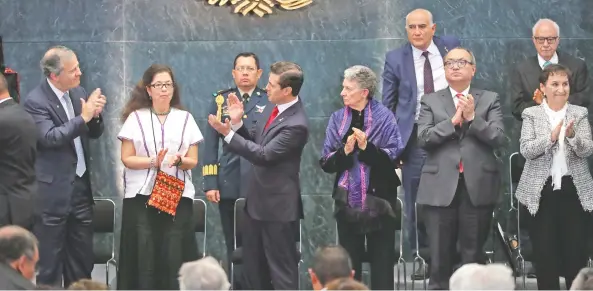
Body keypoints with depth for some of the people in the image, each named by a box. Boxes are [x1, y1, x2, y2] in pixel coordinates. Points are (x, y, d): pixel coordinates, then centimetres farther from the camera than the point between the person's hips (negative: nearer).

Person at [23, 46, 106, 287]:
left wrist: (95, 115, -8)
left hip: (81, 186, 7)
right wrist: (83, 117, -27)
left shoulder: (78, 92, 7)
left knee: (82, 260, 13)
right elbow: (50, 137, -25)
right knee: (50, 261, 1)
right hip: (53, 191, -7)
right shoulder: (36, 101, -14)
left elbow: (94, 133, 13)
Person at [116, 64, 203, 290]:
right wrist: (153, 162, -15)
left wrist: (179, 160, -14)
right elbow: (127, 159, 0)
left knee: (175, 256, -5)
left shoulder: (185, 119, 10)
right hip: (142, 195, -1)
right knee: (143, 255, -6)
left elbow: (193, 161, 8)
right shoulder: (136, 118, 4)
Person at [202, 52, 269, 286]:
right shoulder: (221, 100, 10)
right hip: (229, 185, 2)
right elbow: (210, 144, 8)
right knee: (233, 244, 5)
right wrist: (210, 183, 1)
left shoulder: (270, 101, 4)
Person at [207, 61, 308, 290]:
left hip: (278, 205, -9)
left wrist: (228, 133, -24)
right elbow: (254, 140, 14)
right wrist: (237, 123, -3)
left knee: (281, 271, 0)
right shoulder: (272, 108, 5)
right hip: (256, 200, 9)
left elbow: (263, 154, -25)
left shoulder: (296, 124, -23)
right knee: (252, 269, 18)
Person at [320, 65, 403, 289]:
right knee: (348, 262, 7)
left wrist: (367, 147, -21)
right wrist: (345, 151, -16)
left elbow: (394, 157, -9)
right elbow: (325, 163, 2)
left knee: (381, 261, 1)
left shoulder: (384, 117, -3)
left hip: (378, 199, -3)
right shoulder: (337, 119, 5)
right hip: (347, 200, 3)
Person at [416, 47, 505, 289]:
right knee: (440, 256, 2)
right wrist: (453, 120, -12)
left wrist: (473, 118, -13)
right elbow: (423, 138, -4)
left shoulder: (489, 100, 9)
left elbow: (499, 138, -3)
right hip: (441, 187, 0)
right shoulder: (431, 101, 10)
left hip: (478, 186, 0)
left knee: (474, 255, 4)